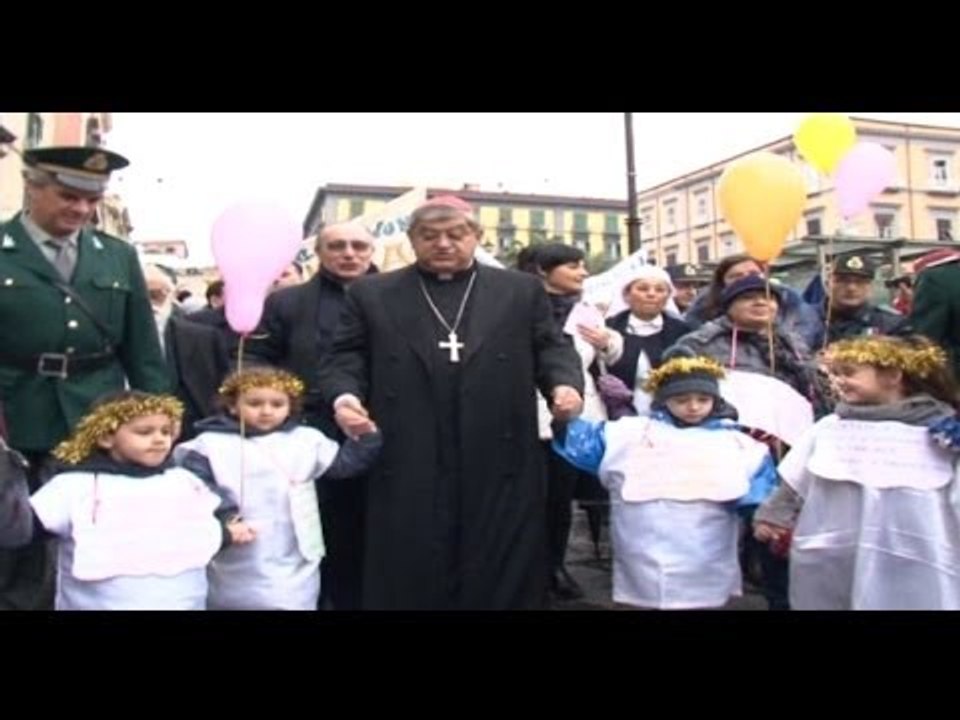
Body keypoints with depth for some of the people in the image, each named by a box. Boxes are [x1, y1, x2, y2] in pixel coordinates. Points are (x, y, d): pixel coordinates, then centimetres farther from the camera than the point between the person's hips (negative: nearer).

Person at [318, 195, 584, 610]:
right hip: (407, 465, 0)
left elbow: (551, 347, 10)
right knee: (411, 578, 7)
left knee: (502, 578, 8)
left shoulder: (522, 290, 12)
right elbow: (346, 356, 9)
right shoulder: (371, 294, 11)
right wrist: (344, 395, -11)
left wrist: (565, 385, -10)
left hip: (501, 463, 1)